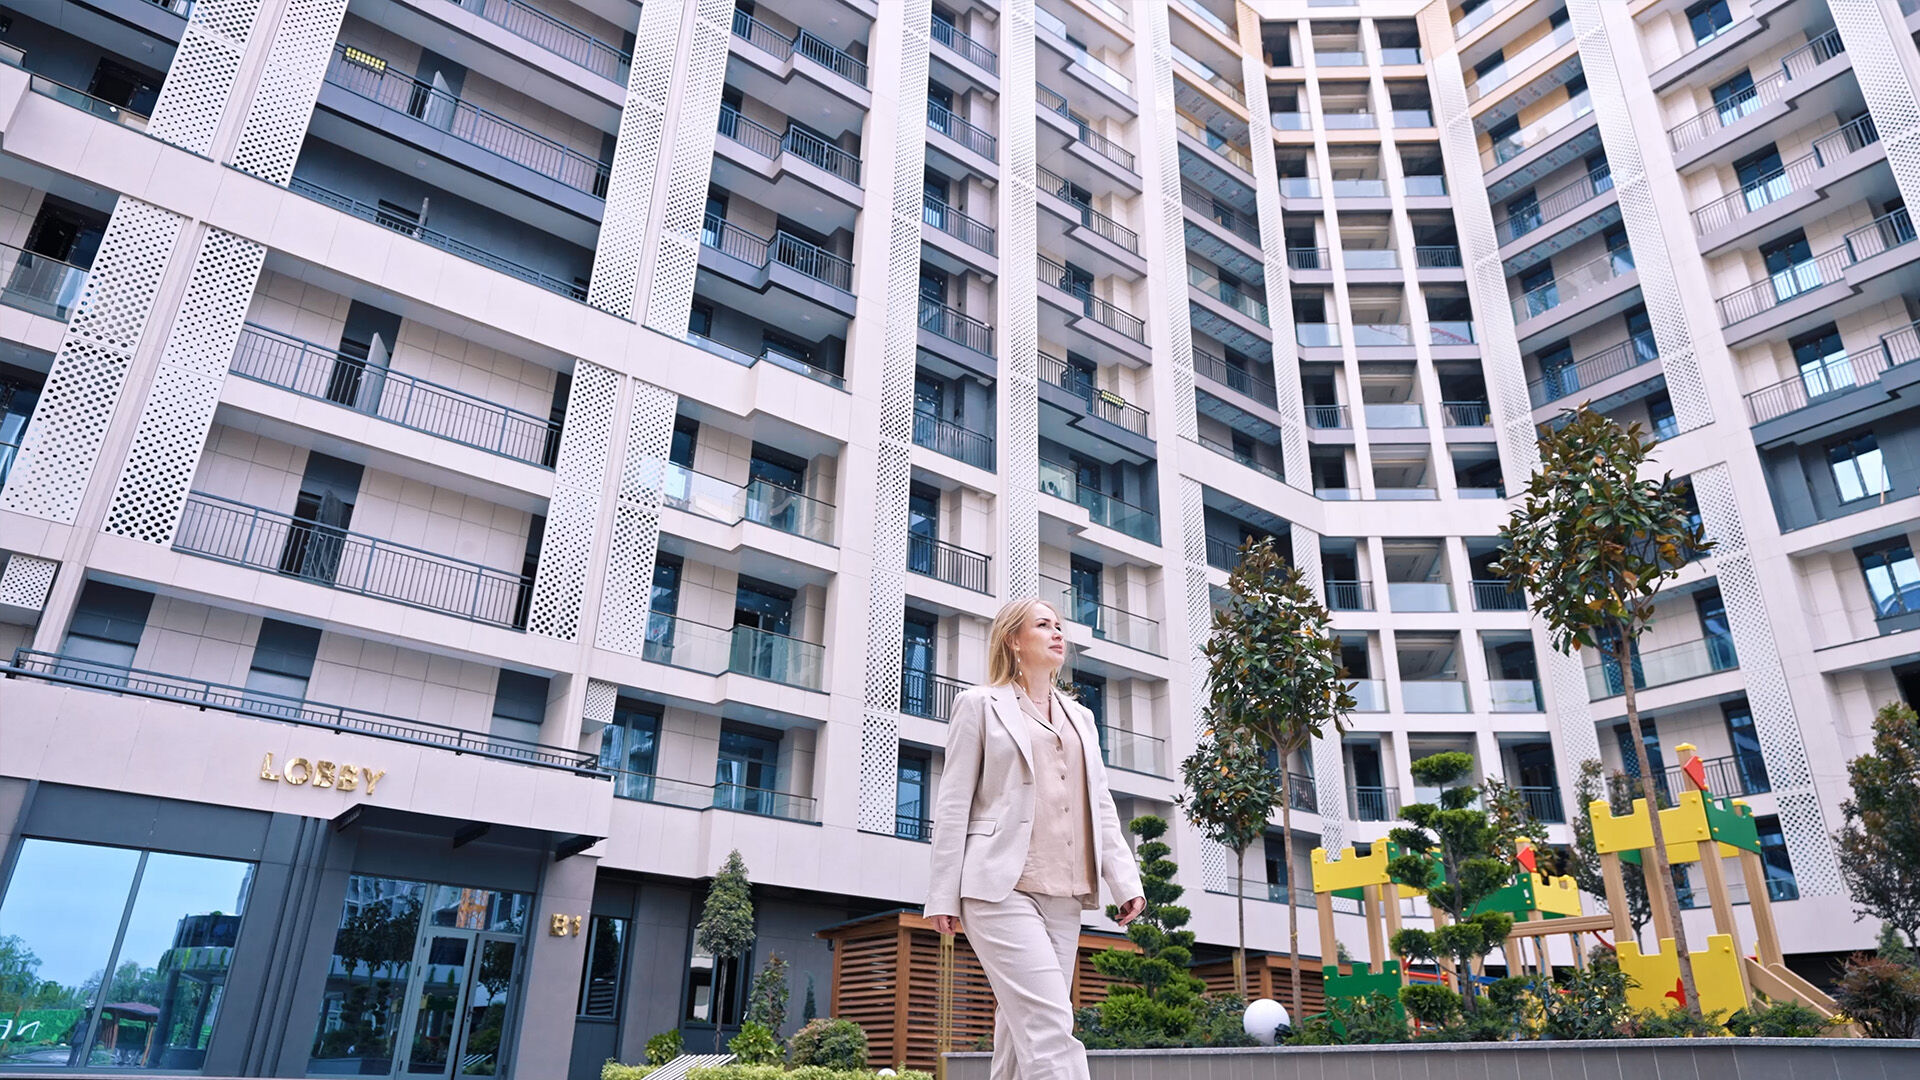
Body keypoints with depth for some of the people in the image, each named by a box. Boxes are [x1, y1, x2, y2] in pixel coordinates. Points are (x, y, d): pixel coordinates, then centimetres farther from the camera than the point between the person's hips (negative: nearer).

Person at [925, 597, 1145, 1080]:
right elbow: (953, 805, 1)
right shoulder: (981, 704, 6)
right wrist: (943, 895, -4)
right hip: (1002, 890, -5)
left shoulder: (1080, 718, 22)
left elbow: (1101, 808, 18)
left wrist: (1125, 881, 6)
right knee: (1050, 1026, -16)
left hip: (1064, 897, 6)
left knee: (1024, 1031, 6)